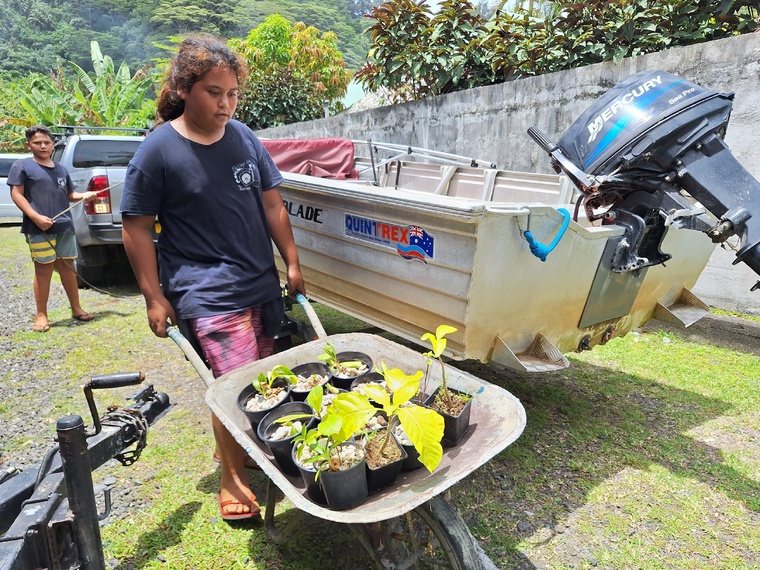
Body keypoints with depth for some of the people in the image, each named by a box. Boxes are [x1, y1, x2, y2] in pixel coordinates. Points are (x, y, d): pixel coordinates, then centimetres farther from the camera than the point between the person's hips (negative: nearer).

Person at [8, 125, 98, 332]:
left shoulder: (61, 169, 18)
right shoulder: (22, 166, 2)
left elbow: (69, 195, 23)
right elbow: (16, 194, -5)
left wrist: (83, 195, 0)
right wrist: (36, 217, -18)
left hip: (64, 226, 5)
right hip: (38, 229, -5)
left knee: (67, 267, 11)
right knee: (43, 269, -2)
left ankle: (76, 309, 20)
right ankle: (41, 315, 8)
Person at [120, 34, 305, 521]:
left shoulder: (245, 138, 4)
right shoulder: (158, 150, -9)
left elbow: (272, 204, 8)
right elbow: (137, 226, -4)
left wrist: (292, 263, 7)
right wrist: (154, 297, -5)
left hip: (262, 283, 6)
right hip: (205, 291, -5)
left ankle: (236, 443, 42)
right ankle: (232, 477, 18)